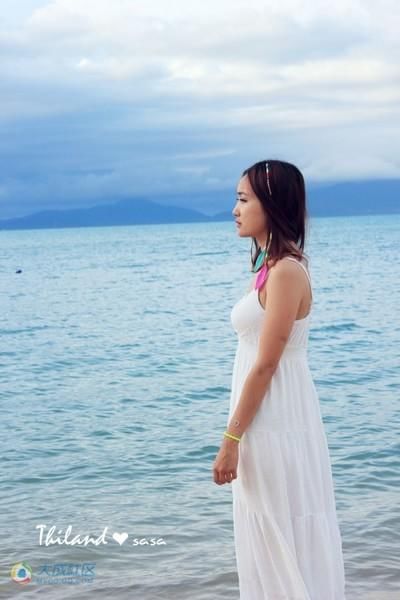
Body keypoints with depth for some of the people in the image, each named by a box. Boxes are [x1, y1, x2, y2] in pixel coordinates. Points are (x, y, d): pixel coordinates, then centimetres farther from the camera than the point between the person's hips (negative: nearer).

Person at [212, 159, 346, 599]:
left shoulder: (286, 271, -18)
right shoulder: (271, 267, 12)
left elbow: (266, 366, -20)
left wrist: (230, 439, -17)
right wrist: (238, 433, 18)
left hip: (275, 422, -9)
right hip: (264, 418, 9)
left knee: (285, 535, 2)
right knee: (270, 535, 16)